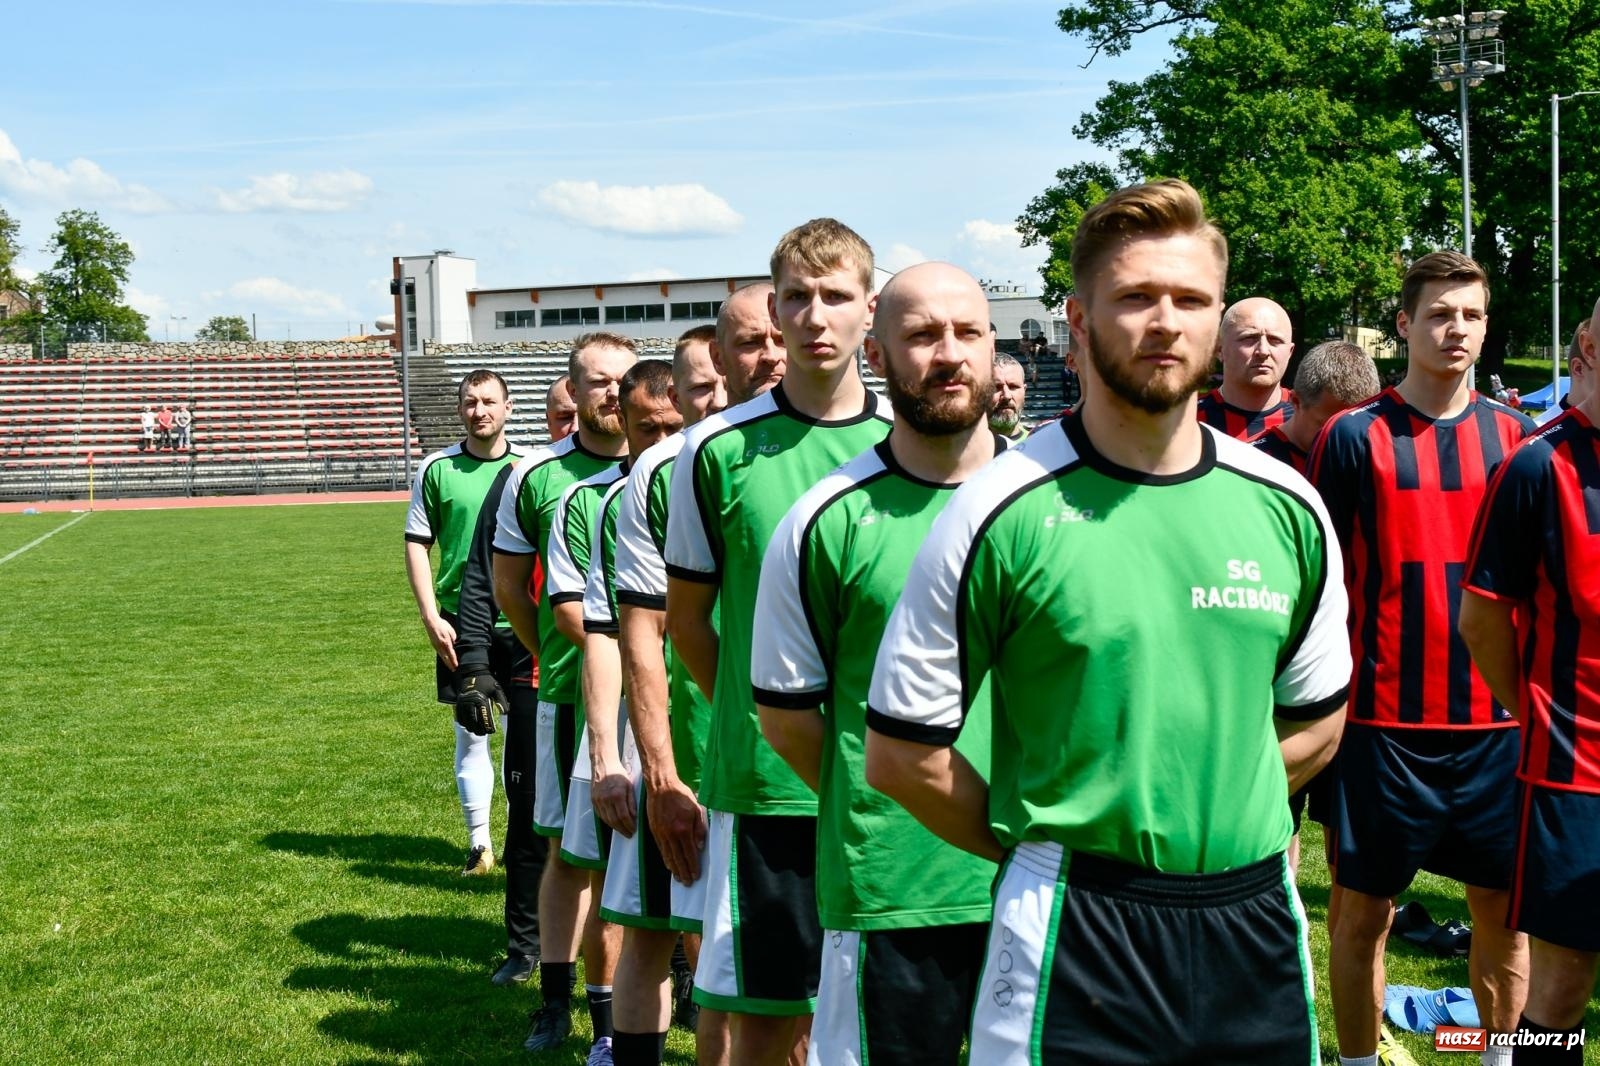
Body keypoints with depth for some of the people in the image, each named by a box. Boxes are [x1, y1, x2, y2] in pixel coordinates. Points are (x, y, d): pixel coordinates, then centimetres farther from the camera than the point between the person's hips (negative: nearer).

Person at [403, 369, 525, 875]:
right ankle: (479, 842, 16)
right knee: (470, 733, 6)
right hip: (460, 623, 0)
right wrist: (431, 618, -6)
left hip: (520, 622, 0)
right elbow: (416, 545, 3)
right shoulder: (437, 469, 1)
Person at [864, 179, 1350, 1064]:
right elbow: (902, 755, -7)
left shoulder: (1287, 509, 3)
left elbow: (1315, 720, 15)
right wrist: (1043, 843, -1)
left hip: (1257, 918, 4)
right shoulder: (1003, 512, -10)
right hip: (1073, 932, -4)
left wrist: (1202, 816, 4)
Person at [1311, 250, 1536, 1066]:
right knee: (1364, 907, 5)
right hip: (1386, 716, -3)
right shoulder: (1353, 437, -3)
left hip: (1498, 715, 3)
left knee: (1503, 904, 9)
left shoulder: (1513, 434, 7)